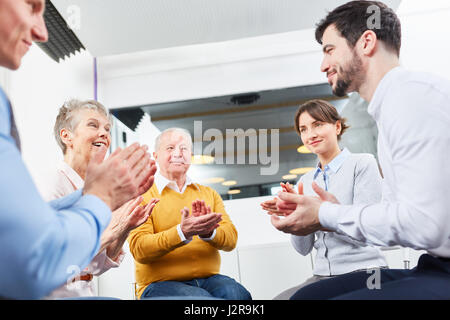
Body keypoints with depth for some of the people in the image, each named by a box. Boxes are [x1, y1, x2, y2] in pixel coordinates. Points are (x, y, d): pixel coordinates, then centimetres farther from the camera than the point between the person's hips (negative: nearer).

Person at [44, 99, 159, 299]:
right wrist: (111, 231, -18)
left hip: (85, 291, 7)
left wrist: (126, 228, -2)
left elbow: (99, 265, 11)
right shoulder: (57, 184, -12)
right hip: (61, 293, -6)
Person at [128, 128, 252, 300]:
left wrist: (208, 231, -19)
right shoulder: (142, 195, 4)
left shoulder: (209, 194, 18)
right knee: (203, 299, -34)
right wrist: (182, 233, -26)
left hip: (208, 278, 4)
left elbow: (231, 240, 4)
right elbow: (139, 248, -10)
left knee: (238, 294, -29)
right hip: (160, 283, -3)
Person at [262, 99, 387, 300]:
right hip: (323, 275, 5)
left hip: (362, 270, -4)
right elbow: (304, 249, 12)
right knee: (280, 299, -23)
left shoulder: (362, 163, -1)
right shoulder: (305, 181, 15)